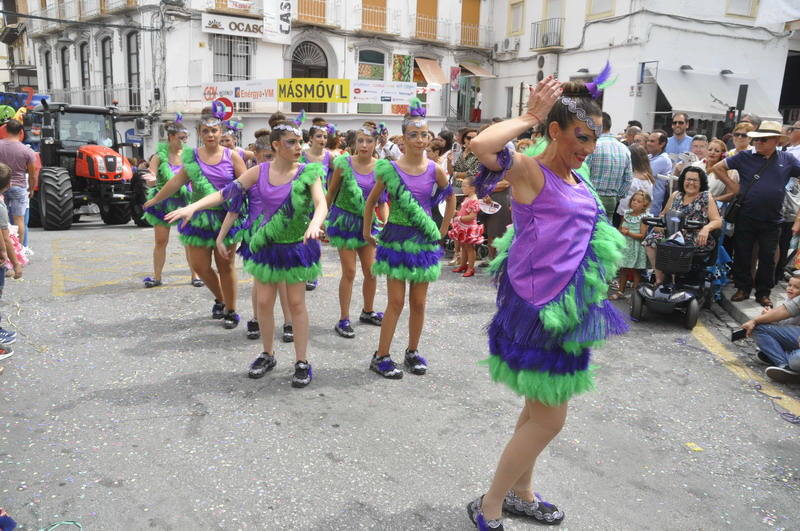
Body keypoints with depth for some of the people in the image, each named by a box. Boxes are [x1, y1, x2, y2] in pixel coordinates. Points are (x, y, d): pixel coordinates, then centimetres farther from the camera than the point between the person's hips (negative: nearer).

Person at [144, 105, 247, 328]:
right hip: (200, 217, 3)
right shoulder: (193, 156, 4)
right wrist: (154, 200, 12)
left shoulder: (232, 156, -2)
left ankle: (231, 311, 18)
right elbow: (176, 182, 8)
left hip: (226, 218, -3)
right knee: (200, 265, 2)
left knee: (225, 265, 4)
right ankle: (220, 299, 29)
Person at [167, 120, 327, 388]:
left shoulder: (308, 173, -10)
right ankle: (267, 355, 28)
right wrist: (192, 207, -19)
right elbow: (226, 193, -6)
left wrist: (314, 223, -46)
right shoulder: (259, 172, -3)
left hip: (296, 247, -2)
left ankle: (302, 362, 14)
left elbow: (321, 204, -24)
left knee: (296, 303, 4)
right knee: (264, 302, 8)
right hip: (264, 247, 3)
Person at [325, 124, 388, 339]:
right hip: (345, 220, -3)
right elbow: (331, 193, 0)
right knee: (349, 272, -4)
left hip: (367, 221, 3)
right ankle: (343, 320, 8)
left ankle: (368, 311, 31)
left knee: (371, 271, 9)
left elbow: (382, 200, 4)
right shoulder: (344, 163, -8)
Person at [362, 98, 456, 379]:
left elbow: (450, 198, 13)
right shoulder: (390, 168, -7)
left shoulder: (435, 170, -3)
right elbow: (371, 201, 6)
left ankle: (413, 352, 25)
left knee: (418, 302, 8)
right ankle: (381, 356, 11)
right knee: (396, 302, -1)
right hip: (396, 238, -2)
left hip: (424, 240, 2)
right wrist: (367, 232, 8)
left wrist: (442, 231, 11)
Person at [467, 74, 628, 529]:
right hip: (540, 306, -9)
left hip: (566, 304, 9)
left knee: (541, 407, 20)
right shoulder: (530, 171, -16)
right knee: (549, 419, -1)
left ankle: (520, 493, 39)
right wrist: (530, 117, -22)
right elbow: (480, 145, -33)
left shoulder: (575, 176, 8)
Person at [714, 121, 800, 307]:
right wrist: (733, 186, -4)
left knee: (767, 257, 9)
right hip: (746, 219, -1)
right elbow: (718, 168, 3)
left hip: (772, 222, 1)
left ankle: (763, 293, 21)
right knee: (742, 255, 8)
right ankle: (743, 288, 23)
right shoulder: (745, 157, 0)